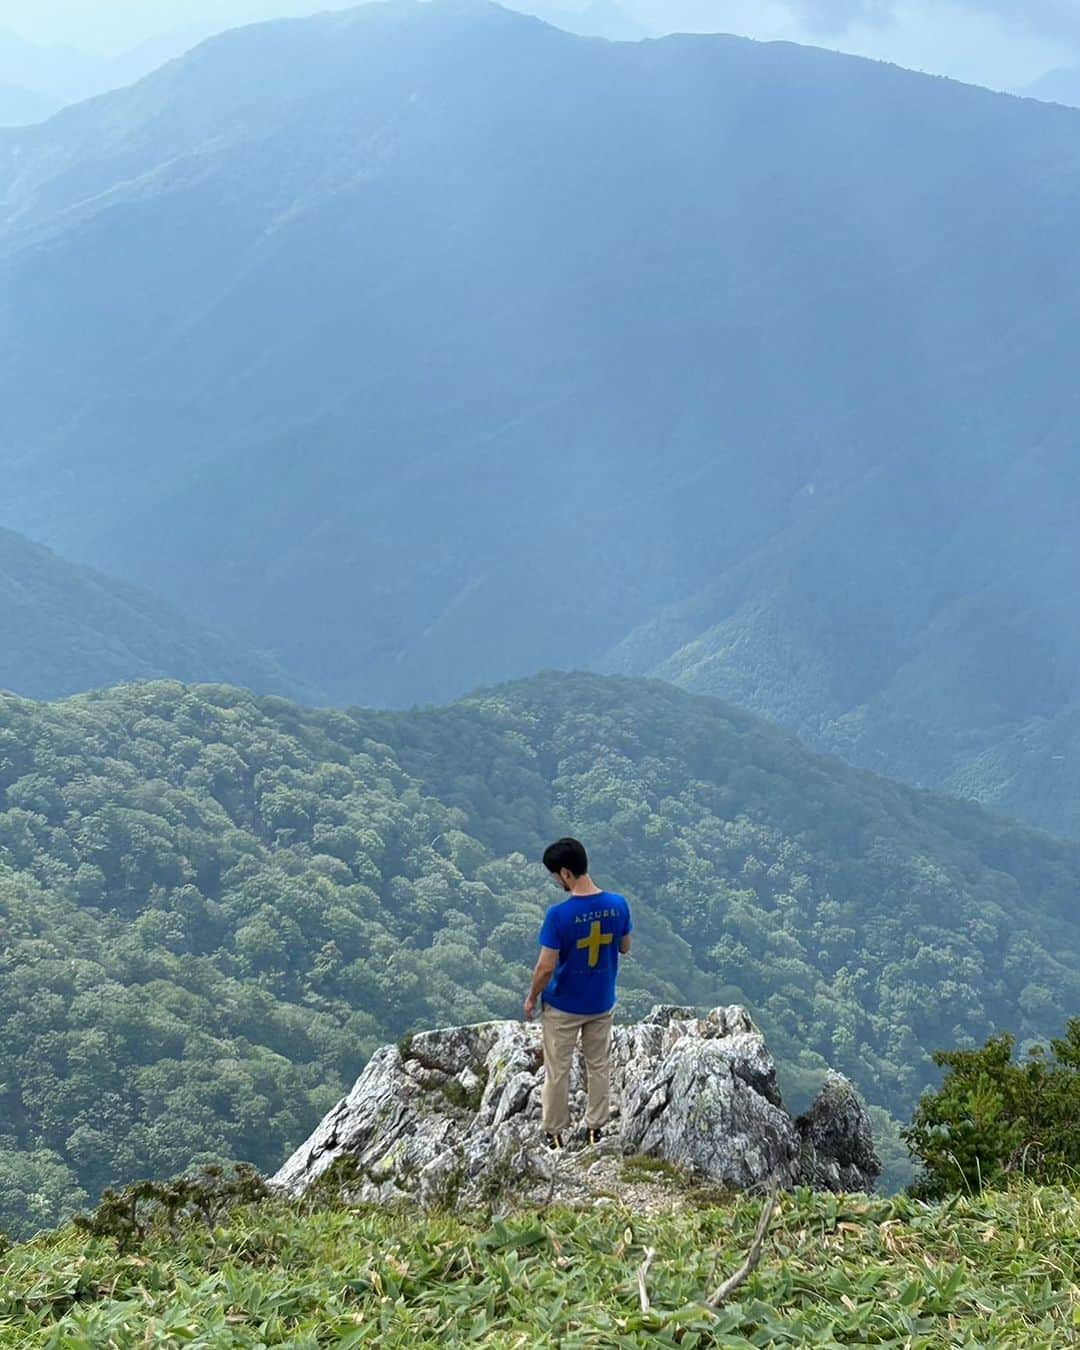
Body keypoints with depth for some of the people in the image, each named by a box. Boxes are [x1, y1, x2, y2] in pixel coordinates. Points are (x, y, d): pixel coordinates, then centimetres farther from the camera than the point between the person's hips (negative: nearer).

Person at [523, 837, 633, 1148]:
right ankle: (595, 1127, 31)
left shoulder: (559, 915, -27)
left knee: (557, 1070, 13)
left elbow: (545, 968, -21)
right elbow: (624, 947, 3)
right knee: (599, 1066, 20)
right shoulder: (618, 905, -14)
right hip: (602, 1003, 4)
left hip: (563, 1006, -4)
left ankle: (555, 1132, 24)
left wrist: (531, 999, -5)